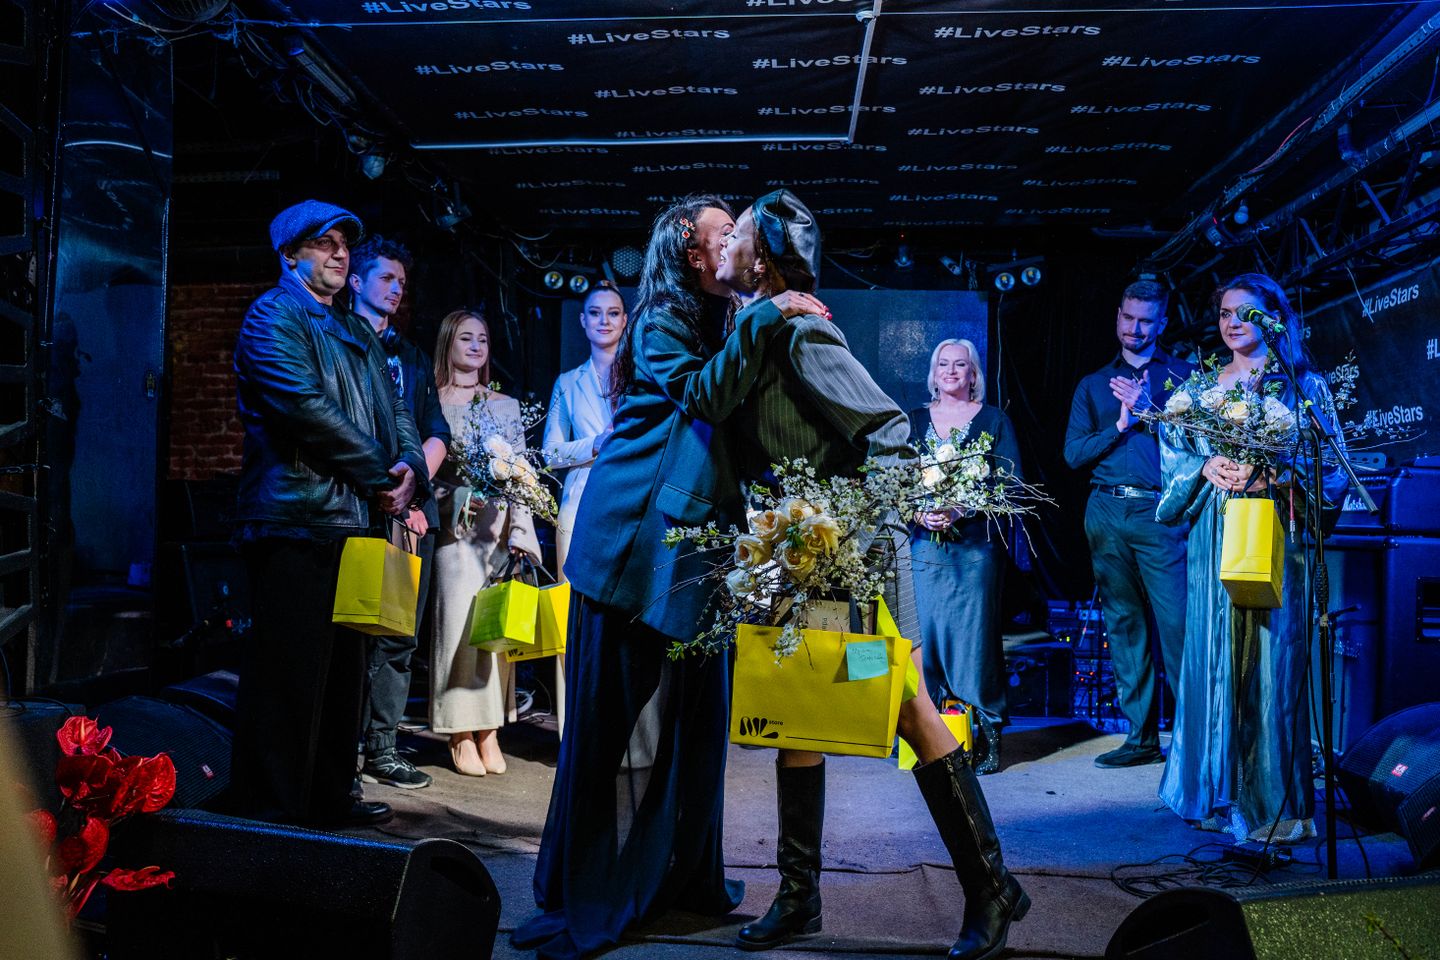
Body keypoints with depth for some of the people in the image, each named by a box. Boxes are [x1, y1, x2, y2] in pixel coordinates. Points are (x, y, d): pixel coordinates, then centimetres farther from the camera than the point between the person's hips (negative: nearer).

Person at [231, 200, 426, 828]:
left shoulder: (356, 334, 24)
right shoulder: (274, 315, -2)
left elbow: (395, 410, 17)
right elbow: (306, 408, -16)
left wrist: (411, 467, -4)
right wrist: (381, 475, -13)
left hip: (354, 520, 9)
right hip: (296, 518, -8)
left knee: (343, 665, 14)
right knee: (291, 670, -5)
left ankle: (328, 795, 25)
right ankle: (271, 809, 5)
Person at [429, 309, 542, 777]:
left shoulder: (507, 406, 16)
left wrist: (521, 531, 1)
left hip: (500, 525, 3)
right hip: (456, 526, -3)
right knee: (459, 621, -9)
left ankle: (489, 730, 6)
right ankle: (462, 734, -1)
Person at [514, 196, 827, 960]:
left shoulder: (724, 322, 17)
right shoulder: (663, 322, -5)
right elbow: (705, 395, -21)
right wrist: (762, 322, -23)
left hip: (698, 533, 7)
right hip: (638, 534, -7)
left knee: (694, 709, 10)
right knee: (616, 708, -3)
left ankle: (684, 873, 23)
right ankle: (583, 896, 7)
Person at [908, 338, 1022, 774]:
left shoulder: (994, 420, 7)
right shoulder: (915, 420, 15)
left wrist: (963, 509, -15)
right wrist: (918, 512, -10)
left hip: (976, 544, -2)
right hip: (924, 542, 2)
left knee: (975, 635, -3)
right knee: (926, 632, -1)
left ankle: (986, 735, 7)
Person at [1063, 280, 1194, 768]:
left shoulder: (1182, 375, 10)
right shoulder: (1093, 385, 18)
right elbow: (1074, 454, 7)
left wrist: (1149, 407, -10)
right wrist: (1122, 424, -4)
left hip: (1161, 513, -3)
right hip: (1107, 513, 3)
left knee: (1176, 622, -10)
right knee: (1124, 626, 6)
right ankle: (1141, 737, 12)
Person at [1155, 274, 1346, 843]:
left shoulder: (1302, 385, 5)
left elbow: (1328, 466, 0)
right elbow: (1174, 455, 12)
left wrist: (1273, 474, -16)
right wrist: (1207, 468, -8)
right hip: (1213, 538, 3)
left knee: (1273, 660, -4)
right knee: (1212, 657, 4)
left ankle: (1276, 800, 6)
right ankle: (1218, 791, 16)